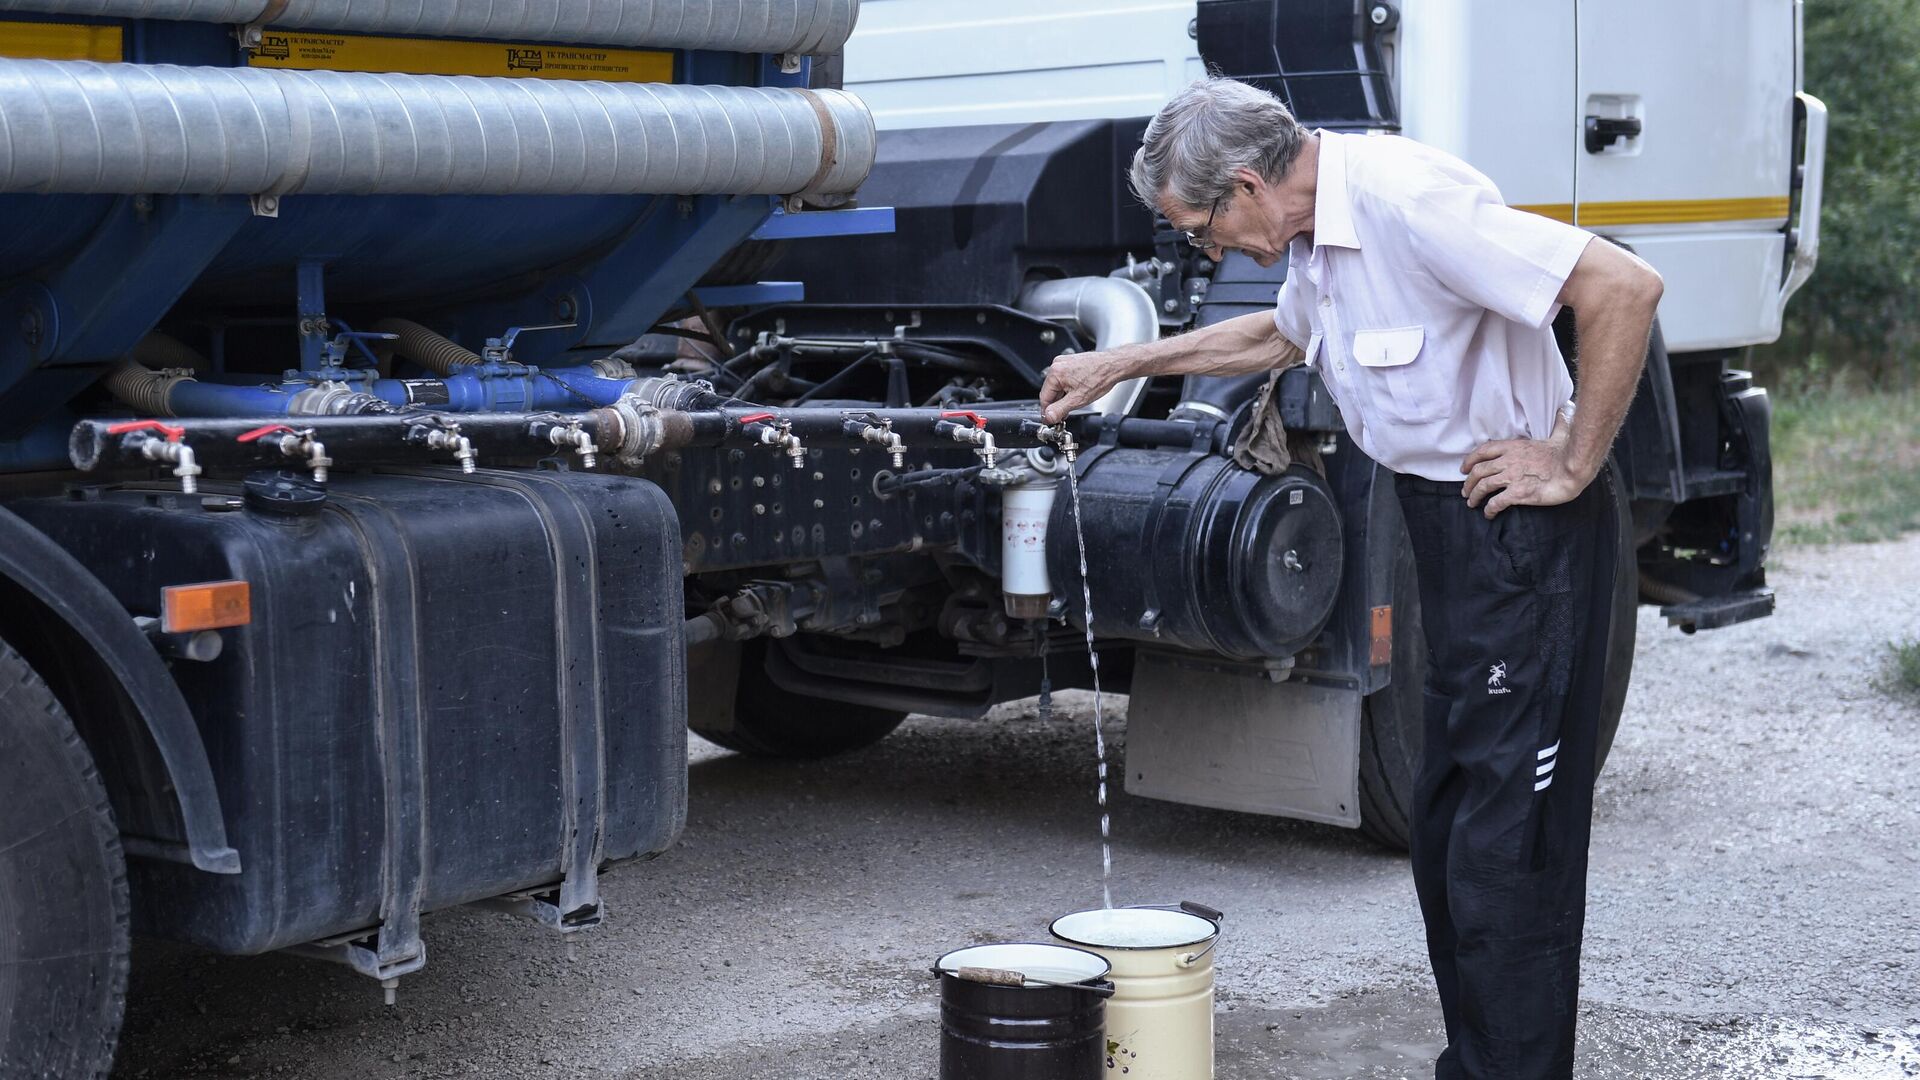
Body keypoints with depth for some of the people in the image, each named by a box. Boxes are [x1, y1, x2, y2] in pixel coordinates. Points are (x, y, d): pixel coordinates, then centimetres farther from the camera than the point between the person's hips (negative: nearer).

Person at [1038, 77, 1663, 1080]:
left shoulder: (1405, 197, -22)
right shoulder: (1319, 227, 9)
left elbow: (1624, 288, -27)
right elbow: (1280, 333, 33)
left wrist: (1573, 466, -19)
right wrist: (1120, 364, 34)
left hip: (1525, 536, -10)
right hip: (1451, 525, 10)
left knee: (1507, 840, -7)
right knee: (1447, 821, 13)